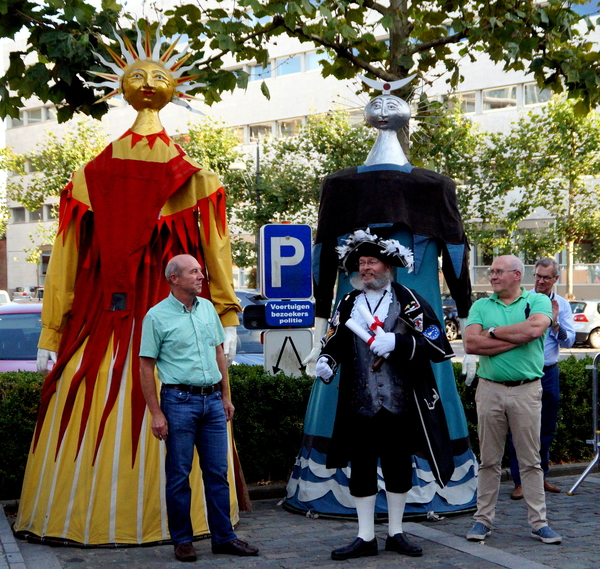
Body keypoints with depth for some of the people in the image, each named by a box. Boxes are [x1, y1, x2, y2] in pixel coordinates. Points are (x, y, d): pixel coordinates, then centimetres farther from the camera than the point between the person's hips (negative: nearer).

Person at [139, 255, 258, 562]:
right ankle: (182, 540, 14)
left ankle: (223, 537, 15)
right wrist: (156, 413, -10)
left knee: (217, 473, 7)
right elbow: (146, 367, -6)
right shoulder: (157, 316, -6)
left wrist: (226, 396, 14)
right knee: (179, 475, 2)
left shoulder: (208, 308, 11)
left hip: (212, 400, 5)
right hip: (180, 401, -5)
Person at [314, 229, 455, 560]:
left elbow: (438, 345, -7)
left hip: (400, 404, -2)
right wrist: (326, 361, -5)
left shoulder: (408, 301, -1)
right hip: (359, 405, 2)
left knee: (399, 469, 8)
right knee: (361, 470, 5)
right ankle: (365, 538, 16)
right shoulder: (348, 303, 9)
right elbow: (334, 341, 17)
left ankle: (396, 534, 24)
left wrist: (397, 343, -19)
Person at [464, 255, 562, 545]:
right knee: (489, 460, 7)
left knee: (531, 460, 4)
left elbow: (534, 329, -18)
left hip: (526, 390, -2)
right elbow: (471, 344, -6)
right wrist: (518, 337, -9)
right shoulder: (481, 306, 9)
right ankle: (483, 519, 15)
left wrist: (493, 332, -7)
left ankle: (538, 521, 11)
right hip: (489, 389, 2)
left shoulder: (538, 301, 4)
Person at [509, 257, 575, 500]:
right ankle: (519, 481, 1)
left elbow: (568, 341, 0)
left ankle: (541, 476, 23)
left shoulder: (562, 305, 7)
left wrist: (555, 323, -16)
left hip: (549, 372, 4)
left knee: (547, 429, 11)